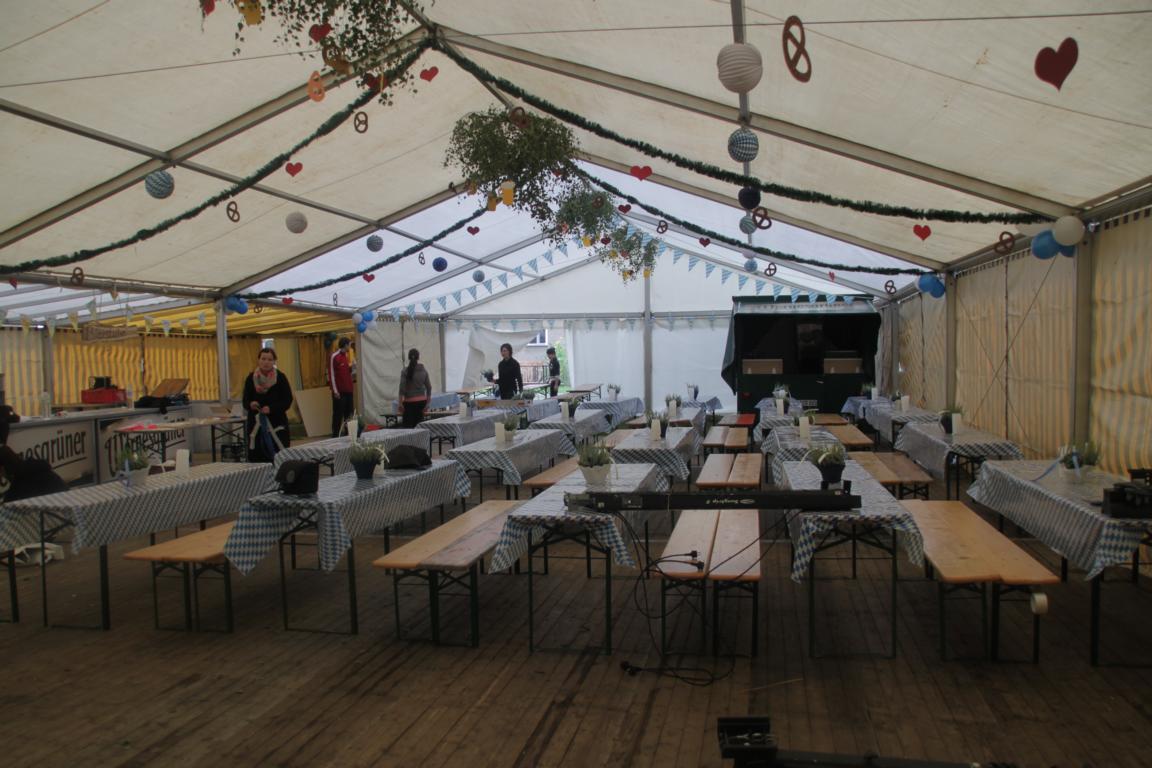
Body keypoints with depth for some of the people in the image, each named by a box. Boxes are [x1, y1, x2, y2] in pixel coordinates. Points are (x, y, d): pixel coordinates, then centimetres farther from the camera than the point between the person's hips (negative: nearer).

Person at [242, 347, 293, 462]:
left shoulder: (280, 378, -2)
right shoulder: (251, 378, 5)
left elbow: (287, 401, -3)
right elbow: (245, 401, 9)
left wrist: (271, 408, -18)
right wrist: (250, 404, -14)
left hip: (277, 423, -2)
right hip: (256, 424, 2)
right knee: (256, 457, -2)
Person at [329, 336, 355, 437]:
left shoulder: (346, 356, 16)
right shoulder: (334, 357, -9)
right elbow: (331, 374, -13)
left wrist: (352, 367, 6)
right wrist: (335, 391, -16)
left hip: (348, 390, 8)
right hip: (339, 391, -8)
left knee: (348, 414, 9)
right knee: (338, 414, -5)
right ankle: (335, 436, 0)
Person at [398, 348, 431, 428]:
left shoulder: (405, 371, -7)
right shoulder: (424, 370, 2)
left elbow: (402, 388, -10)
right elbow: (429, 388, 4)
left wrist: (400, 403, -5)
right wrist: (428, 403, 12)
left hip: (409, 401, -3)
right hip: (421, 401, 4)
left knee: (408, 426, -3)